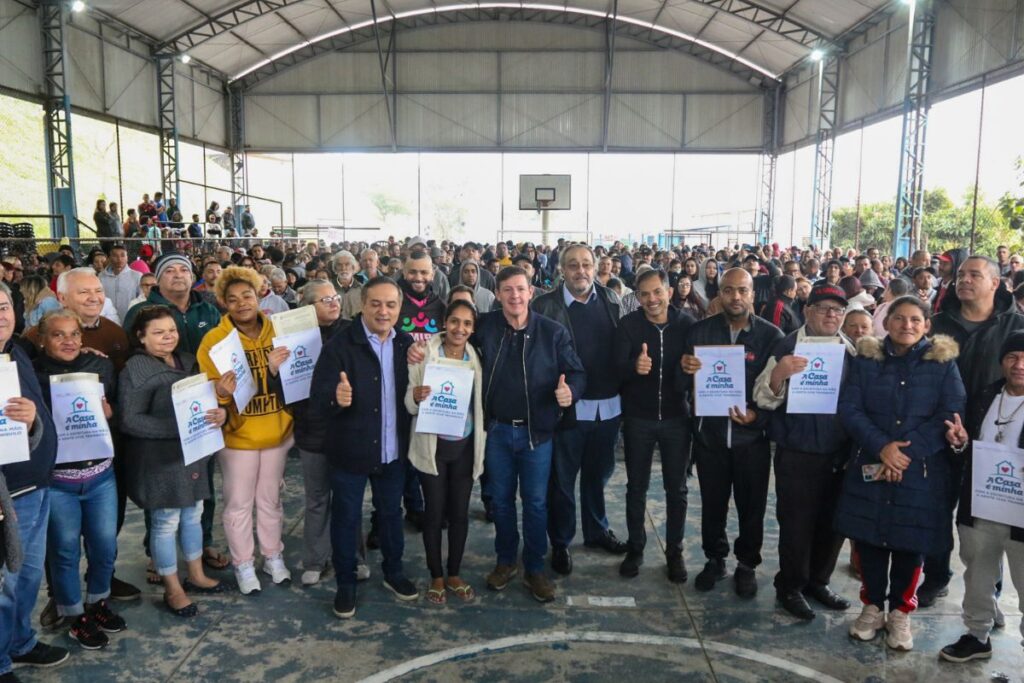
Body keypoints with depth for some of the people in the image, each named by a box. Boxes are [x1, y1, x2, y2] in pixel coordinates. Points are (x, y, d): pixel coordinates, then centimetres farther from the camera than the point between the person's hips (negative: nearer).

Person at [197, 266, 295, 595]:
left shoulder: (278, 331, -2)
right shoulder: (214, 339, -12)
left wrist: (283, 369, -18)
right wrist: (222, 394, -32)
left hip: (276, 432, 3)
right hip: (237, 435, -3)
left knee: (271, 498, 18)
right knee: (239, 502, 10)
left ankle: (273, 556, 36)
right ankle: (243, 564, 29)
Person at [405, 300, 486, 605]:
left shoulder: (476, 358, 0)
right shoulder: (424, 353, -9)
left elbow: (480, 405, 9)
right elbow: (409, 402, -7)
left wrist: (482, 447, 6)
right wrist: (416, 397, -30)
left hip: (465, 446, 3)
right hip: (433, 445, -2)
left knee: (460, 512, 12)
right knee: (434, 511, 9)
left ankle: (455, 574, 30)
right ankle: (436, 576, 26)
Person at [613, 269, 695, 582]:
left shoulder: (687, 323, -6)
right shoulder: (628, 325, -9)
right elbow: (617, 368, -18)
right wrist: (634, 366, -40)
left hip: (677, 418, 1)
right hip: (638, 418, 0)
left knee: (677, 489, 11)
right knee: (636, 487, 11)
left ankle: (675, 551, 27)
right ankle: (635, 548, 27)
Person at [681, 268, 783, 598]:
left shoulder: (771, 335, -6)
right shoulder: (701, 330, -2)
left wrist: (757, 416, -18)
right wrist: (685, 369, -22)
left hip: (752, 434, -1)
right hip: (710, 432, 1)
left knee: (751, 505, 12)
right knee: (712, 503, 14)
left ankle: (747, 565, 32)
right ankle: (714, 559, 34)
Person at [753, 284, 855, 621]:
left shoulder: (852, 350, 6)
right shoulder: (789, 346, -7)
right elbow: (765, 400, -13)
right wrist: (778, 373, -32)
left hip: (840, 454, 5)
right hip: (798, 455, -5)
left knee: (833, 523, 15)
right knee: (796, 524, 4)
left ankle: (818, 581, 36)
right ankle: (790, 587, 24)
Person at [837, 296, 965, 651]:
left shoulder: (943, 362, 1)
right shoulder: (865, 359, 3)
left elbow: (950, 416, -5)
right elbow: (849, 410, -3)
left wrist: (908, 451, -15)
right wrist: (882, 447, -17)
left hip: (921, 469, -1)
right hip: (870, 467, 1)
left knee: (910, 541, 6)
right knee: (868, 537, 6)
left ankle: (900, 612, 27)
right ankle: (872, 606, 26)